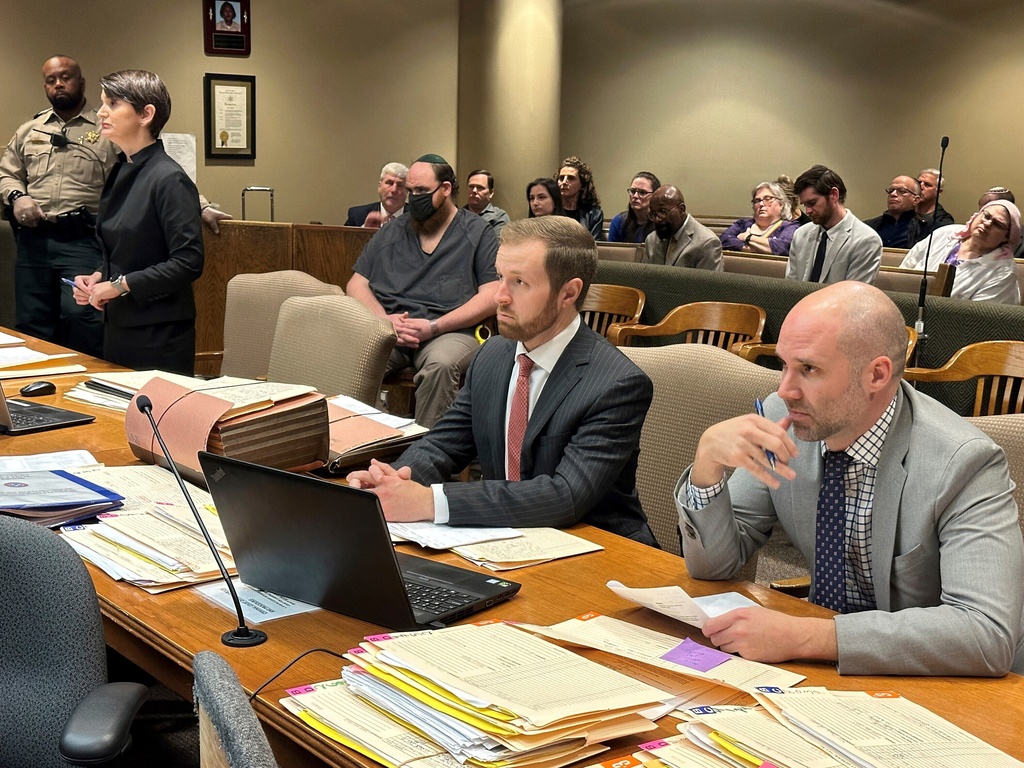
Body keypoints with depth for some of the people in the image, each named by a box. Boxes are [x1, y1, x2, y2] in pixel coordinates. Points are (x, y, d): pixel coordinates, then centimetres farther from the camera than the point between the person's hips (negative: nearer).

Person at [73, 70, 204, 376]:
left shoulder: (168, 179, -16)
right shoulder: (120, 173, 10)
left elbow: (188, 263, -21)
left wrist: (120, 285, -17)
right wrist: (98, 278, 2)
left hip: (159, 336, -8)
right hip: (118, 326, 8)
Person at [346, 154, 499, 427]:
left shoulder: (477, 233, 10)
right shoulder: (391, 232, 21)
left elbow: (491, 296, 0)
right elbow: (357, 284, 18)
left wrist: (434, 327, -11)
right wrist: (383, 319, -5)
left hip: (448, 331, -2)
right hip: (387, 328, 3)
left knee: (441, 364, -39)